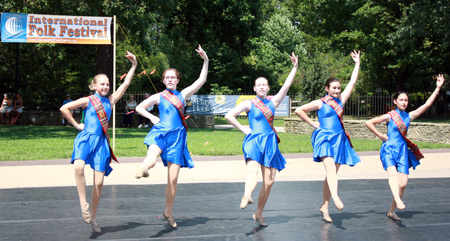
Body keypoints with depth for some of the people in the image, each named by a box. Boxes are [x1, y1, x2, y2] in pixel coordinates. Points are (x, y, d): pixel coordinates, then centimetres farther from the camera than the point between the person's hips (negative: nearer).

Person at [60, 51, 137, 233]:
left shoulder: (110, 101, 12)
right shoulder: (87, 101, 4)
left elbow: (126, 84, 10)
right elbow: (64, 108, 4)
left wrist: (134, 65, 7)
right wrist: (76, 125, 4)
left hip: (101, 142, 3)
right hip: (85, 138, -3)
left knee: (99, 182, 0)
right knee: (79, 166, -35)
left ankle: (93, 218, 13)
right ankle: (83, 205, -25)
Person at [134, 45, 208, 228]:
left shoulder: (182, 95, 11)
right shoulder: (158, 97, 7)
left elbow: (201, 80, 9)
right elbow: (139, 107, 16)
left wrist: (205, 60, 2)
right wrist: (152, 118, 1)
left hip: (177, 137, 2)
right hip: (160, 132, -2)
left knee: (173, 179, 3)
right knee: (151, 161, -46)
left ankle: (168, 213, 15)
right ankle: (143, 168, -22)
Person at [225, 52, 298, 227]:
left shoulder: (272, 102, 13)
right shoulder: (249, 104, 5)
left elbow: (286, 86, 5)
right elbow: (229, 116, 2)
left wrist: (295, 67, 0)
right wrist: (243, 129, -1)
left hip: (269, 142, 4)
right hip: (254, 140, -4)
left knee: (269, 181, 0)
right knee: (253, 169, -33)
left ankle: (258, 214, 12)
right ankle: (246, 196, -59)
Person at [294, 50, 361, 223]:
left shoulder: (341, 100, 13)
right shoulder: (319, 103, 2)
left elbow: (352, 82, 15)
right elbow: (299, 110, 3)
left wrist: (357, 63, 17)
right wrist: (313, 124, 3)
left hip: (339, 139, 5)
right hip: (324, 137, -5)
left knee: (332, 173, 5)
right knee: (330, 167, -26)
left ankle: (324, 206, 12)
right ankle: (335, 197, -44)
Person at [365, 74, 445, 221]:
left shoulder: (409, 116, 11)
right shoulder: (389, 116, 1)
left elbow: (427, 105, 6)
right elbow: (369, 123, 1)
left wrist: (438, 88, 3)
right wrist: (381, 136, 0)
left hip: (403, 150, 4)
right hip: (389, 148, -4)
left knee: (403, 183, -4)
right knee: (392, 172, -32)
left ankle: (392, 211, 9)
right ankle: (398, 200, -51)